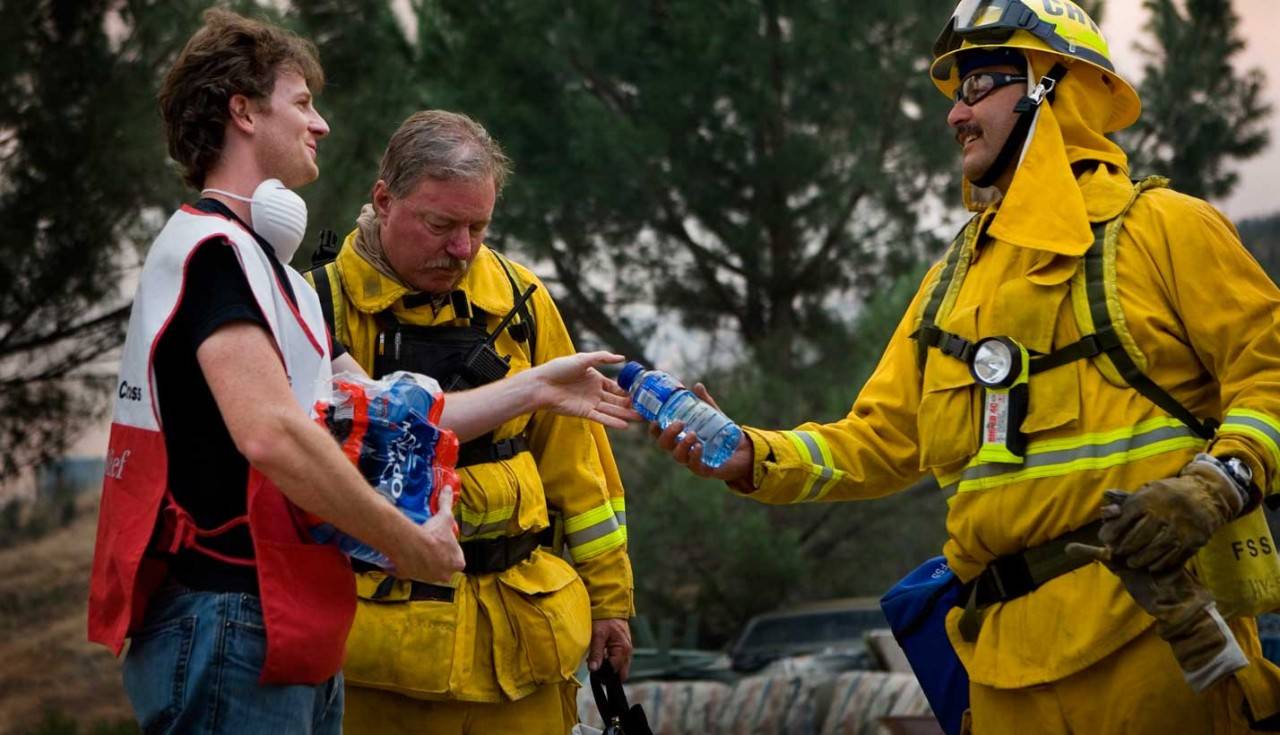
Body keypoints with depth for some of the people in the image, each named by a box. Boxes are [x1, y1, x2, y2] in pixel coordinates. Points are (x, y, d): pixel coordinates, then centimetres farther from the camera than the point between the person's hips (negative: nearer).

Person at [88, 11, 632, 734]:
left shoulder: (270, 269, 21)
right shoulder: (209, 251, -13)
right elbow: (270, 433, -25)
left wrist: (535, 389, 23)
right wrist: (411, 544, -17)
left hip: (290, 630, 10)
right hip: (229, 624, -10)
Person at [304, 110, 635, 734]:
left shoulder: (521, 302, 7)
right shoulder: (320, 307, -5)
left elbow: (575, 458, 14)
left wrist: (607, 596, 15)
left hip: (521, 630, 3)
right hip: (377, 632, -3)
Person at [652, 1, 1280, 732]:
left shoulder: (1159, 229, 3)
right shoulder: (957, 276, 22)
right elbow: (881, 439, 20)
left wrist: (1213, 487, -19)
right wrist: (754, 457, 5)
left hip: (1149, 630, -6)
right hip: (1009, 650, 6)